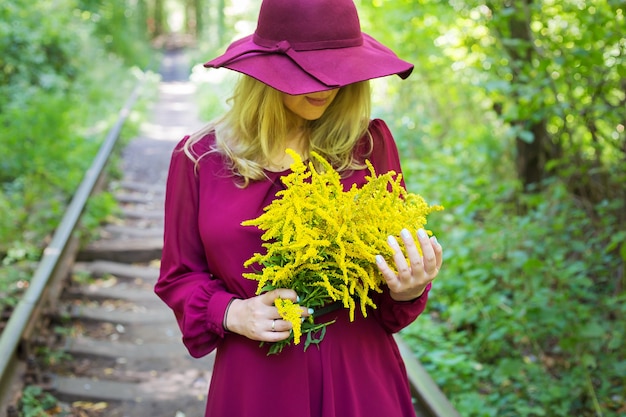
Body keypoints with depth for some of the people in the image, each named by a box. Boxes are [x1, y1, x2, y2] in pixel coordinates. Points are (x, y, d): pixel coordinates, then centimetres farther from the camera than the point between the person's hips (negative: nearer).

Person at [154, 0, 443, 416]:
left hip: (362, 377, 1)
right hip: (256, 381, 0)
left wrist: (408, 289, -17)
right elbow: (180, 276, 4)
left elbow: (397, 255, 4)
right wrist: (231, 314, -13)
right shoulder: (200, 158, -5)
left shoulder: (371, 143, -5)